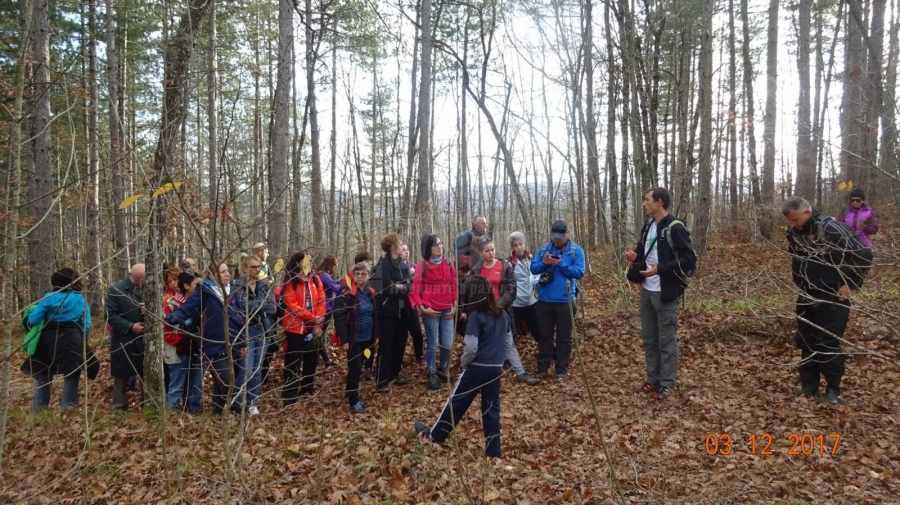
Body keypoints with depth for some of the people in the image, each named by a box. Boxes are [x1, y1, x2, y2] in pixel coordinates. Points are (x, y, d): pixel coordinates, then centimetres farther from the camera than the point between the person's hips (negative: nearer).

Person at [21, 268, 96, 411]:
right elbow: (86, 326, 2)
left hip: (48, 341, 0)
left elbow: (33, 320, -5)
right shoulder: (81, 300, 3)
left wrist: (28, 316, 18)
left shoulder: (49, 298, -3)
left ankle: (38, 410, 19)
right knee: (71, 377, 9)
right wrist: (82, 342, 16)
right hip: (71, 342, 0)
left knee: (43, 376, 15)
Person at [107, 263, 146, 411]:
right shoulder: (115, 289, -5)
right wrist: (130, 326, -17)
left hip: (145, 341, 2)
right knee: (121, 377, 8)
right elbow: (111, 315, -8)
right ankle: (119, 408, 19)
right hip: (123, 341, -2)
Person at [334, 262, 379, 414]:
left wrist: (376, 336, 10)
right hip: (353, 339, -6)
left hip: (367, 338, 6)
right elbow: (339, 317, -16)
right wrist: (343, 340, -19)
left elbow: (375, 316, 13)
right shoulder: (347, 293, -15)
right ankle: (353, 402, 8)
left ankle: (353, 395, 29)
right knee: (355, 368, -2)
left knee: (357, 367, 15)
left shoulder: (371, 293, 5)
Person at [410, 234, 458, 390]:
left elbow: (454, 286, 10)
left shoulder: (448, 264, 6)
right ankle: (432, 375, 16)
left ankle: (442, 369, 29)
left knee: (448, 344, 4)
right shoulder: (422, 265, -5)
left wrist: (455, 306, 4)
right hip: (430, 310, -3)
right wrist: (422, 308, -12)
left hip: (447, 310, 4)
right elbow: (415, 290, -4)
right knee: (432, 344, 1)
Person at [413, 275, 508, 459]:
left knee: (456, 402, 9)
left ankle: (434, 435, 26)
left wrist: (464, 362, -2)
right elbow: (508, 342, 11)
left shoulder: (476, 316, -16)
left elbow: (471, 347, -20)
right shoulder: (502, 315, 4)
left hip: (477, 367, -6)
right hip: (496, 368, 6)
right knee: (491, 407, 12)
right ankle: (493, 451, 15)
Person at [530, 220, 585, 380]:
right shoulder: (544, 248, 6)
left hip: (565, 301, -3)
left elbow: (579, 272, -12)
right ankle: (542, 367, 24)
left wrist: (561, 264, -20)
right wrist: (544, 263, -17)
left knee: (564, 337, 7)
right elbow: (533, 268, 3)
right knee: (544, 335, 13)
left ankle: (562, 369, 17)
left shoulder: (576, 250, -4)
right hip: (545, 300, 3)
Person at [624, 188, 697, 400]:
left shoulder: (675, 228, -16)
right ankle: (652, 380, 26)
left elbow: (689, 259, -19)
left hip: (665, 293, -8)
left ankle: (667, 384, 12)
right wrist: (636, 256, 1)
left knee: (667, 339, 2)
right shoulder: (648, 225, 9)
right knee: (648, 338, 15)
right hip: (646, 291, 8)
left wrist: (660, 269, -26)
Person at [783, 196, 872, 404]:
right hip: (806, 298, 7)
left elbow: (863, 254, -17)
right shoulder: (793, 233, 2)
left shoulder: (830, 228, -20)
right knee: (805, 342, 9)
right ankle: (808, 385, 20)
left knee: (828, 343, -4)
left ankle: (833, 389, 9)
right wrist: (799, 284, 13)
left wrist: (849, 284, -14)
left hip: (832, 298, -6)